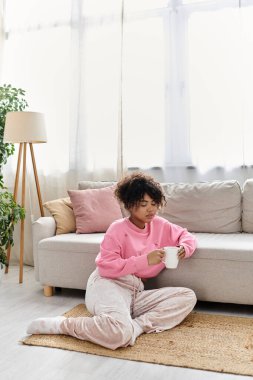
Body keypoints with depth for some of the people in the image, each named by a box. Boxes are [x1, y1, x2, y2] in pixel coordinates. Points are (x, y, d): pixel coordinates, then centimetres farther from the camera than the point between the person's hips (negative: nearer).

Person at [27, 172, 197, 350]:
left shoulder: (160, 225, 8)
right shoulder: (118, 229, -8)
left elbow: (186, 235, 22)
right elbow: (105, 267, -17)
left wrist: (184, 248, -3)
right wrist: (145, 260, -21)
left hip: (135, 292, 6)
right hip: (107, 285, -6)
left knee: (188, 297, -11)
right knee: (119, 334, -37)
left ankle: (136, 326, -22)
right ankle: (62, 324, -12)